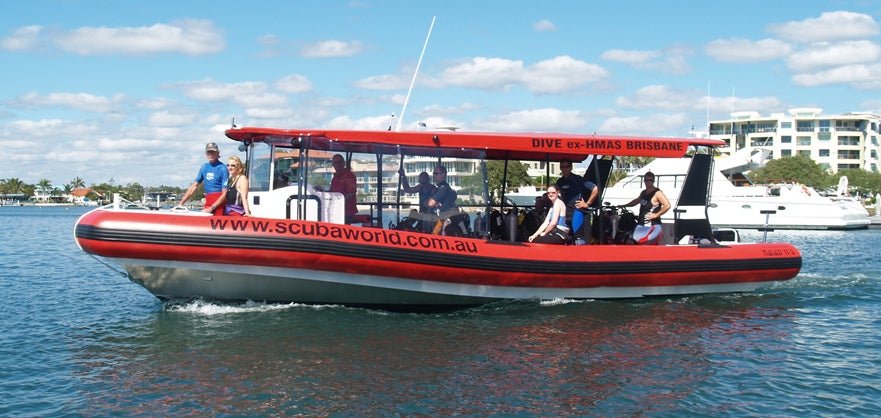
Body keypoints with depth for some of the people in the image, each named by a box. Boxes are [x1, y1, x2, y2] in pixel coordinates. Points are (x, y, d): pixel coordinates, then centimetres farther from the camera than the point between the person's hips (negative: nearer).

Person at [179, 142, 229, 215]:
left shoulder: (222, 168, -6)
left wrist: (212, 208, -14)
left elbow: (224, 194, -10)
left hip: (219, 202, -5)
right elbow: (194, 186, 17)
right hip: (207, 202, 5)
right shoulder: (204, 167, 13)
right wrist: (181, 203, 10)